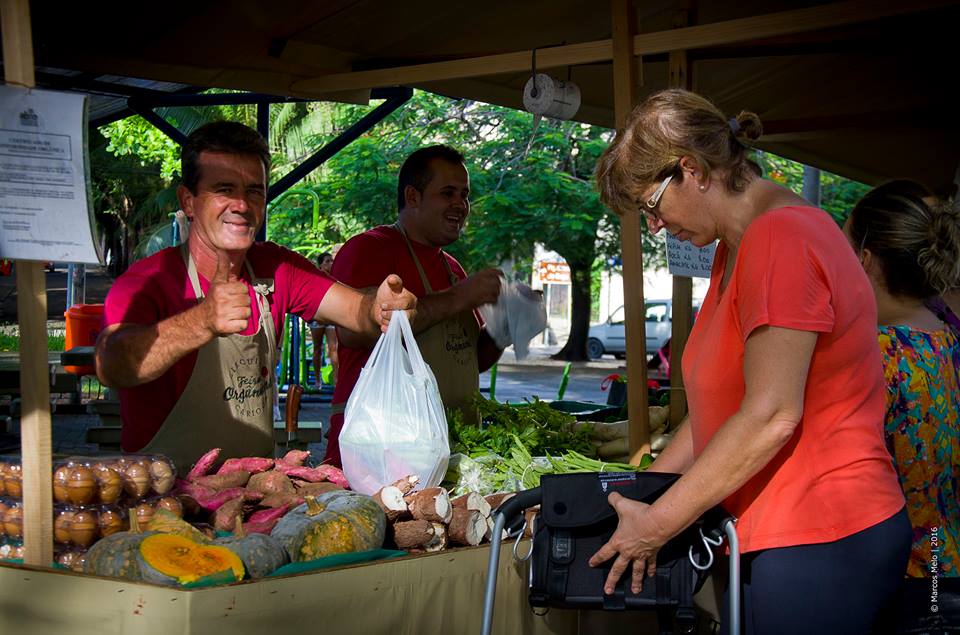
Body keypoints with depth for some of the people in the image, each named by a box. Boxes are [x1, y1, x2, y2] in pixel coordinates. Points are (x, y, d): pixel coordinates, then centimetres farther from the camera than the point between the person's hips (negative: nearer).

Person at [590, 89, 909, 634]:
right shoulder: (737, 250, 16)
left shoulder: (781, 239, -17)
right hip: (774, 537, 10)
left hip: (822, 539, -10)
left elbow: (771, 416, -22)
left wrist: (658, 523, -16)